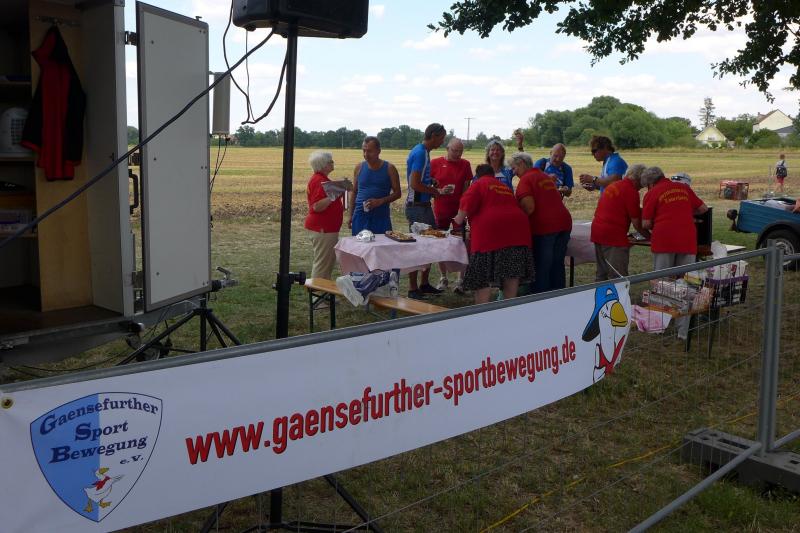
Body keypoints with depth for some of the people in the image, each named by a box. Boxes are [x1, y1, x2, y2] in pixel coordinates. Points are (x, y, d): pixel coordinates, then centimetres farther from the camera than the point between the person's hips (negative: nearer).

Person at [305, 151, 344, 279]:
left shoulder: (322, 179, 15)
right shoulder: (318, 181, -18)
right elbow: (316, 207, -25)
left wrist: (339, 191, 17)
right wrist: (333, 196, -30)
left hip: (327, 228, 11)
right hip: (322, 229, -11)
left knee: (329, 261, 17)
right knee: (322, 263, -4)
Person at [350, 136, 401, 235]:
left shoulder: (389, 169, 1)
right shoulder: (359, 168, 8)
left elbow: (397, 193, 2)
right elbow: (354, 192, 14)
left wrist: (380, 201, -14)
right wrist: (351, 216, 9)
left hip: (381, 217, -1)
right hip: (360, 215, 2)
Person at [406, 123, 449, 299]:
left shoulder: (423, 152, 13)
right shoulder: (420, 153, -17)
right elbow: (415, 184, -23)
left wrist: (431, 181, 8)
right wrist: (436, 192, -13)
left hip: (424, 205, 10)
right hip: (417, 207, -10)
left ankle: (424, 284, 25)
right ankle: (413, 289, 4)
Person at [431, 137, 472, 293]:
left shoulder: (465, 165, 1)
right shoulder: (435, 163, -1)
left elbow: (467, 188, 1)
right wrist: (439, 191, -15)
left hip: (459, 210, -1)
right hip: (440, 210, 1)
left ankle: (460, 280, 1)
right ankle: (443, 278, 22)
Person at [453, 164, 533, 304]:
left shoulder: (478, 185, 6)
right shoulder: (505, 187, 27)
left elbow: (467, 205, -8)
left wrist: (459, 219, 8)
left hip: (489, 233, -6)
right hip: (516, 230, 6)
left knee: (482, 277, 1)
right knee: (511, 274, 12)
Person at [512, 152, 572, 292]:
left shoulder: (526, 179, -5)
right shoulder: (546, 177, 20)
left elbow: (529, 207, -17)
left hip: (544, 226, -8)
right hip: (564, 223, 8)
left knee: (541, 267, 2)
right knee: (557, 265, 17)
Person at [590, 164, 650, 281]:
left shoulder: (613, 185, 16)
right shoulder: (631, 191, -9)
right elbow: (636, 223, -7)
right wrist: (650, 237, 5)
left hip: (597, 230, 9)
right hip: (613, 235, -9)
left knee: (601, 275, 16)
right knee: (618, 278, -5)